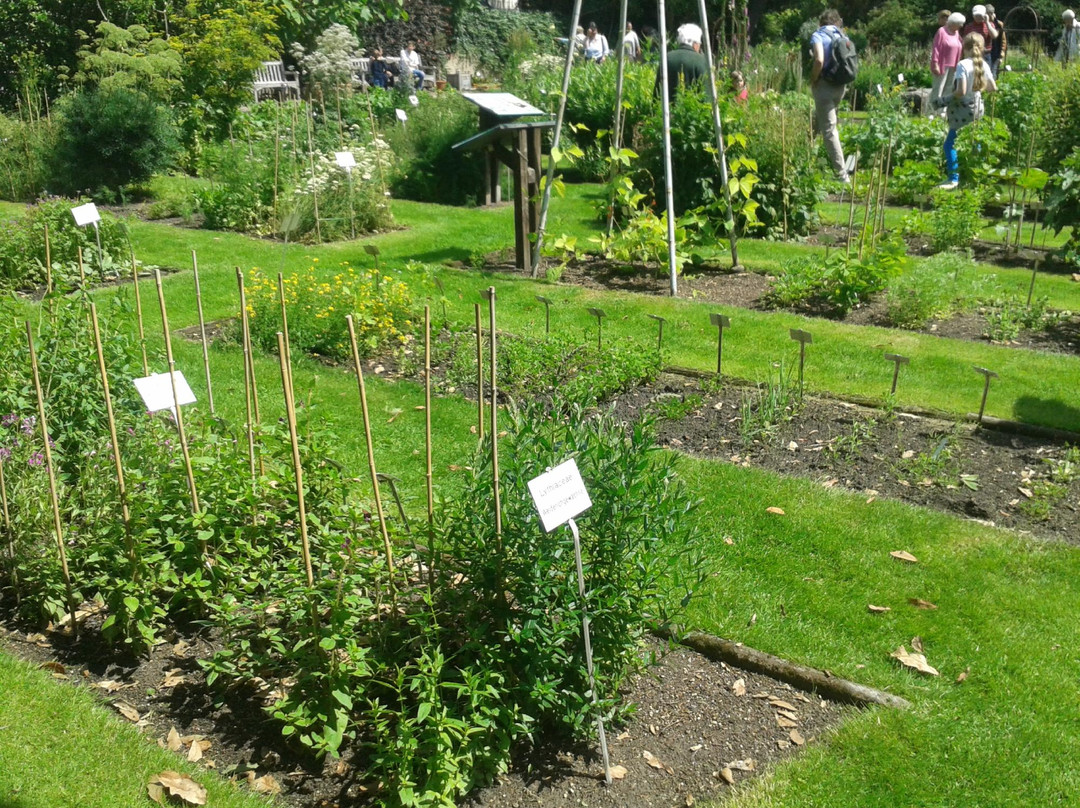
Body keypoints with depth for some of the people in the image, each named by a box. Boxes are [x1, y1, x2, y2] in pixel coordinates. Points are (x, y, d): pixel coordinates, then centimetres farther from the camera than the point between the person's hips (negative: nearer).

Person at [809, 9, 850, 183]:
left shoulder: (818, 35, -8)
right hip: (840, 86, 7)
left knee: (829, 130, -4)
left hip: (825, 85, -6)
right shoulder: (842, 37, 10)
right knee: (821, 120, 27)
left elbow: (819, 61, -23)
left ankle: (842, 175, -7)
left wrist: (813, 81, -9)